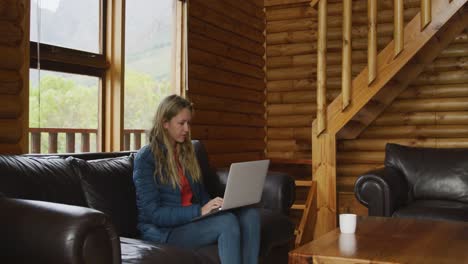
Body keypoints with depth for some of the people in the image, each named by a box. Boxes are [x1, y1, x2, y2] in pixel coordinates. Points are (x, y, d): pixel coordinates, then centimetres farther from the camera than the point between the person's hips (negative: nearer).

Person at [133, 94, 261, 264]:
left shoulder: (187, 153, 14)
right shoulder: (146, 157, -9)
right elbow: (154, 213, -15)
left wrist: (217, 205, -5)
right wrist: (199, 211, -23)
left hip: (192, 219, 7)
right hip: (162, 230, -7)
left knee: (250, 214, -20)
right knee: (227, 222, -32)